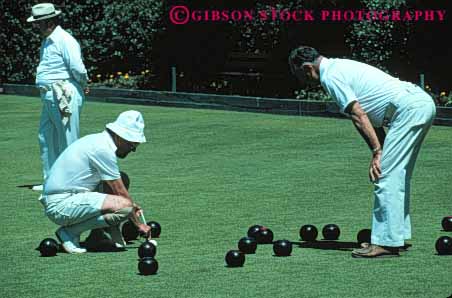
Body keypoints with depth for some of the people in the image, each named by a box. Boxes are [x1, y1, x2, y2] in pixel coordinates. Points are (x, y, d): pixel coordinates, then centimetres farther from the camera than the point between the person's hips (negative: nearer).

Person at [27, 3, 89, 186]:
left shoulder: (64, 40, -15)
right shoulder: (47, 41, 17)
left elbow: (78, 69, -21)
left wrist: (83, 86, -4)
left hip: (65, 95, -10)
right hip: (49, 96, 10)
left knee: (68, 140, -5)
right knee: (46, 139, 15)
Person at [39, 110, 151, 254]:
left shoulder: (98, 140, 14)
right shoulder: (104, 149, -15)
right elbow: (120, 193, -11)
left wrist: (132, 204, 19)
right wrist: (139, 224, -2)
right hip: (61, 206, -10)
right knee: (124, 206, -24)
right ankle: (70, 232, -10)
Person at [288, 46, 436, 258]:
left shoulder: (330, 76, -6)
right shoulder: (341, 67, 24)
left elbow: (359, 116, -14)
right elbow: (368, 115, 21)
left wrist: (377, 152, -13)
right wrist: (380, 153, 15)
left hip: (409, 109, -10)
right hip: (423, 103, 10)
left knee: (386, 176, -9)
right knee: (397, 175, 17)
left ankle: (387, 242, -10)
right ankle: (399, 235, 21)